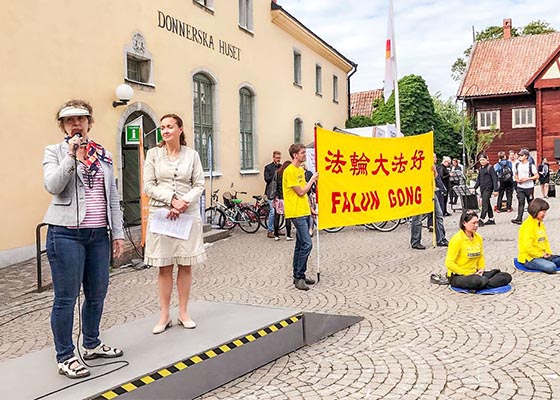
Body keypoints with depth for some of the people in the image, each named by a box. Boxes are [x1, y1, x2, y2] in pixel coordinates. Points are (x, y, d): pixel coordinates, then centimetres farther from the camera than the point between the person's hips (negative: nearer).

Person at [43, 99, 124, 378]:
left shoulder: (104, 155, 12)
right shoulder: (54, 152, 2)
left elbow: (113, 198, 13)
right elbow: (52, 186, -14)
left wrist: (118, 233, 10)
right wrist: (71, 156, -20)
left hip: (98, 235, 5)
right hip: (66, 234, -4)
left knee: (97, 293, 13)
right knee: (66, 298, 1)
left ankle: (92, 345, 32)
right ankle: (65, 357, 15)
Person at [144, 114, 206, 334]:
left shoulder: (192, 155, 4)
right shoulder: (154, 154, 3)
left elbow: (199, 185, 2)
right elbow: (148, 186, -2)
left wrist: (184, 202, -14)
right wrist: (172, 200, -14)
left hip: (188, 214, 1)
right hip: (161, 214, -1)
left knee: (186, 265, 6)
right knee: (165, 267, 4)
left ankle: (183, 312, 18)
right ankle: (164, 316, 13)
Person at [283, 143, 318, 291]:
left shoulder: (301, 170, 15)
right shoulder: (289, 171, -13)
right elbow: (301, 192, -14)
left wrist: (310, 207, 16)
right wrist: (312, 179, -5)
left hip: (304, 212, 9)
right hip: (297, 213, -9)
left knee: (300, 245, 13)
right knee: (307, 244, -13)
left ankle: (298, 275, 21)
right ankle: (299, 277, -5)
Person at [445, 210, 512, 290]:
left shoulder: (478, 238, 7)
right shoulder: (457, 239, -14)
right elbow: (449, 263, -17)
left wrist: (481, 269, 1)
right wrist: (467, 273, -18)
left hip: (475, 273, 8)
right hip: (457, 276, -8)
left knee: (507, 277, -6)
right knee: (476, 281, -41)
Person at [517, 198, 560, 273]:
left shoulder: (541, 223, 12)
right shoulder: (528, 225, -19)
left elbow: (545, 240, 21)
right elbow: (527, 246, -25)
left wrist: (548, 252, 4)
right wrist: (541, 255, -15)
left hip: (541, 255, 9)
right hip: (529, 258, -9)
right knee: (551, 267, -28)